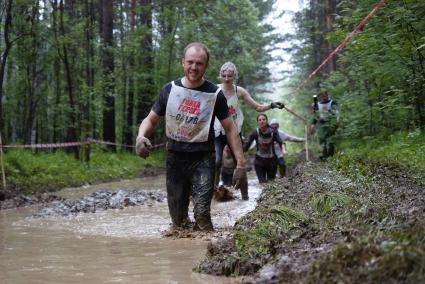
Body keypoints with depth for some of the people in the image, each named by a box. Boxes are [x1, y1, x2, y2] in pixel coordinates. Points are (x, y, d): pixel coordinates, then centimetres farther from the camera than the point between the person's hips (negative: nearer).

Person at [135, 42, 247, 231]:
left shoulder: (214, 94, -6)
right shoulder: (169, 90, 0)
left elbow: (230, 128, -3)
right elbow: (151, 120, 6)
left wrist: (241, 163, -9)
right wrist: (141, 137, -17)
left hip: (202, 159, -3)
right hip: (175, 158, 3)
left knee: (202, 213, -19)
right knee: (178, 219, 7)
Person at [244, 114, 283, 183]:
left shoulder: (273, 132, -13)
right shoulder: (255, 132, -13)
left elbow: (280, 142, -19)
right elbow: (247, 144, -11)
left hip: (271, 160, 1)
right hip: (259, 161, -1)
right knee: (262, 182, -6)